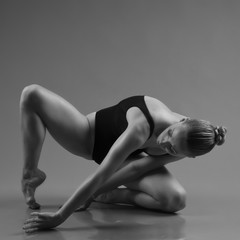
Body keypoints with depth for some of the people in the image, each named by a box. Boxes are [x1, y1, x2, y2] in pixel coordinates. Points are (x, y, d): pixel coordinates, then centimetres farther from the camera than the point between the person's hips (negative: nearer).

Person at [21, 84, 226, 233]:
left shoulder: (186, 145, -30)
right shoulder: (140, 128, -45)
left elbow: (137, 167, -23)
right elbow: (100, 175, -43)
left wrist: (100, 191, -23)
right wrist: (60, 214, -41)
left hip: (125, 157, 2)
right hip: (89, 137, -1)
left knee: (177, 200, -25)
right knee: (32, 95, -22)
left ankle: (114, 195, -4)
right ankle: (30, 174, -9)